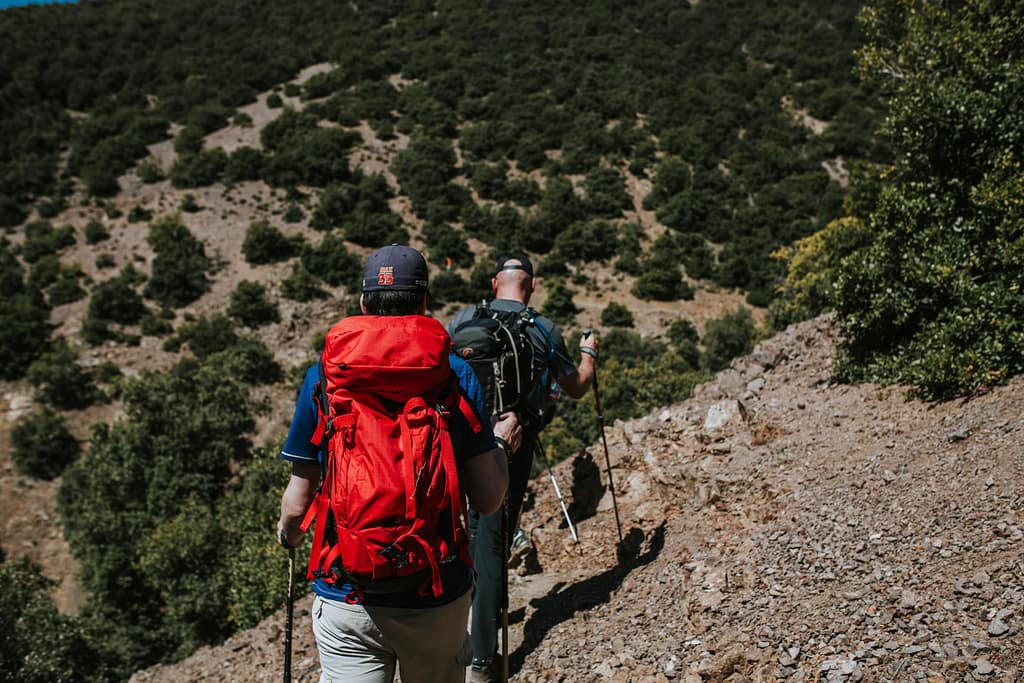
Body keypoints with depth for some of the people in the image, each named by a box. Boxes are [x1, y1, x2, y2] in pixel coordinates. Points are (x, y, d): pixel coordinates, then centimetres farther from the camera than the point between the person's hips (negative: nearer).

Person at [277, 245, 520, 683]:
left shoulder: (323, 377, -4)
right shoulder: (457, 376, -6)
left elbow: (298, 503, 0)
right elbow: (487, 500, -6)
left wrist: (288, 533, 23)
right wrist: (501, 443, 14)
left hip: (346, 597, 0)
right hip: (437, 595, 0)